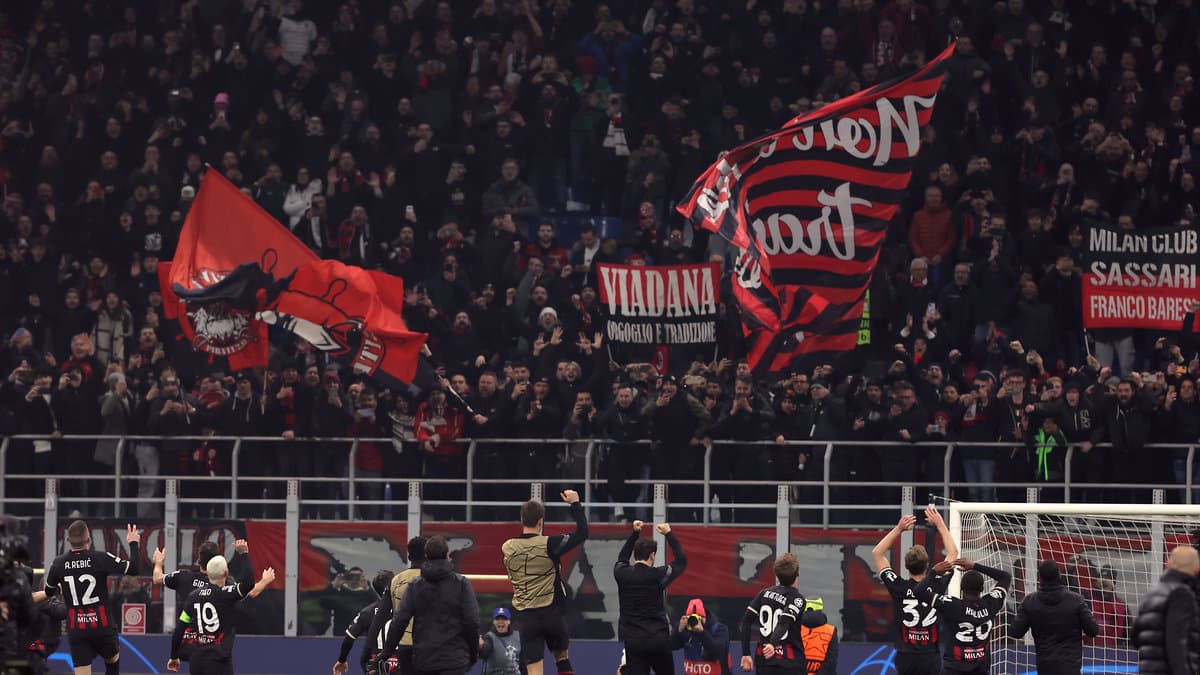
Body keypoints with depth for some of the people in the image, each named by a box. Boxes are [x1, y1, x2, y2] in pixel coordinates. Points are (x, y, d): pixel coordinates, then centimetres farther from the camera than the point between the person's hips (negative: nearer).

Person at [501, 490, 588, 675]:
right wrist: (575, 504, 0)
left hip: (525, 616, 1)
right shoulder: (549, 544, -12)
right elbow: (581, 534, -7)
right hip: (551, 612, -1)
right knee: (562, 656, 24)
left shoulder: (507, 548, -1)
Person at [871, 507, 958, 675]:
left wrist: (898, 529, 2)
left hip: (905, 658, 0)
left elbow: (877, 553, 4)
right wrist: (940, 524, 14)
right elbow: (953, 553, 9)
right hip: (931, 658, 0)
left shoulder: (899, 588, -8)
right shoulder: (937, 587, -6)